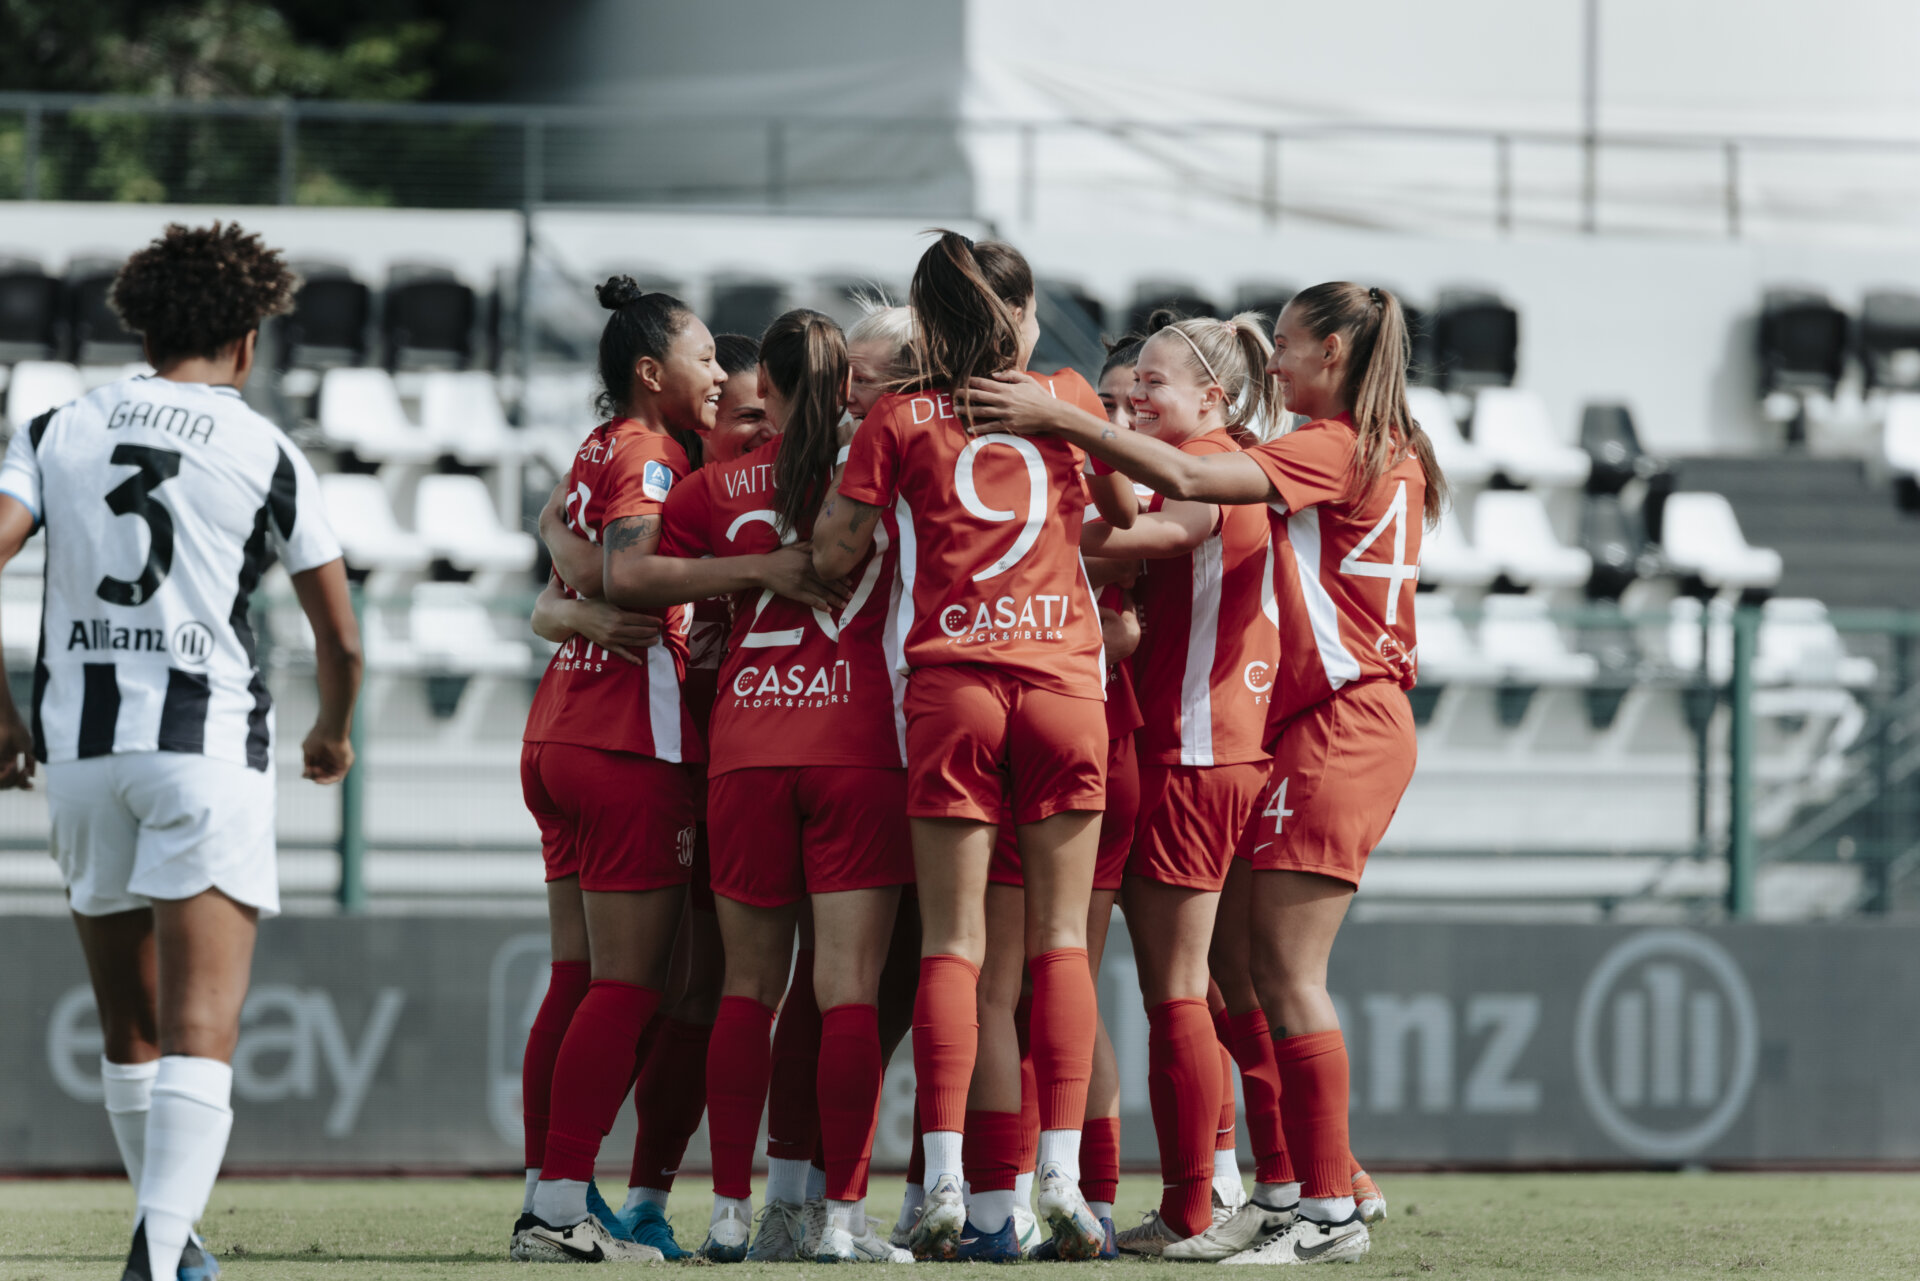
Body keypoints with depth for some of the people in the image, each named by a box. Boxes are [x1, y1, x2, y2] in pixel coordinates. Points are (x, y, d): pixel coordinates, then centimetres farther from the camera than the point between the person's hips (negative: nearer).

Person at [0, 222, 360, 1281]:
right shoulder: (264, 455, 1)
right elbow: (339, 637, 3)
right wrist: (333, 736, 23)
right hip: (207, 741, -4)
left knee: (130, 1027, 18)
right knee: (201, 1034, -11)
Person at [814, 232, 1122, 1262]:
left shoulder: (899, 418, 4)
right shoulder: (1069, 400, 9)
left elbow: (833, 552, 3)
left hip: (950, 682, -1)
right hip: (1064, 675, 1)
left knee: (952, 944, 0)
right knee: (1059, 937, 4)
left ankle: (947, 1182, -9)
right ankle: (1062, 1177, -4)